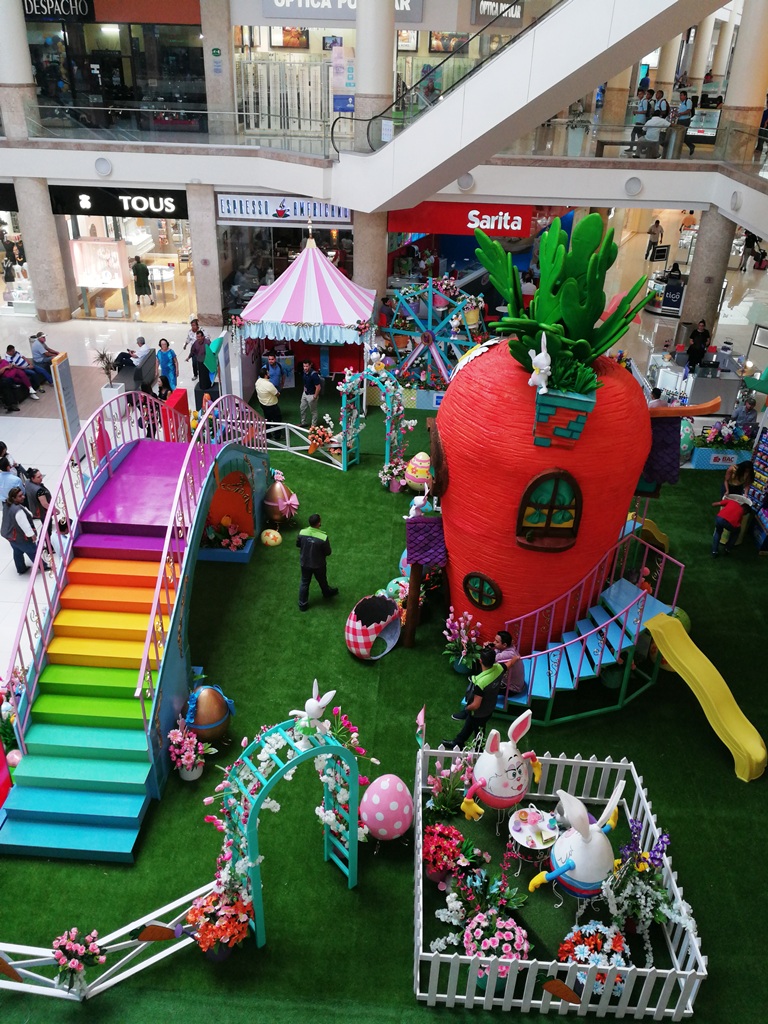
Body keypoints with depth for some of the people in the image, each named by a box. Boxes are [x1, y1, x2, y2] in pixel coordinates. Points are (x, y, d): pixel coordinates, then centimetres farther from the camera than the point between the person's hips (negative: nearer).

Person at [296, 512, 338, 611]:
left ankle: (302, 604, 31)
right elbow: (328, 553, -17)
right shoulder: (323, 537, -31)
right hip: (318, 564, -2)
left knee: (304, 583, 21)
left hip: (304, 563, 2)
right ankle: (327, 593, 55)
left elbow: (297, 545, -1)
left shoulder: (302, 532, -20)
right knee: (322, 580, 26)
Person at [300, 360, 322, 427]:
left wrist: (315, 397, -19)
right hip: (305, 394, 8)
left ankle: (314, 425, 22)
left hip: (311, 395, -8)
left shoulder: (314, 374, -28)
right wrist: (304, 390, 16)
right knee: (302, 409, 19)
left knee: (313, 411, 8)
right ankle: (303, 423, 35)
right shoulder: (305, 372, -3)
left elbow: (318, 387, -25)